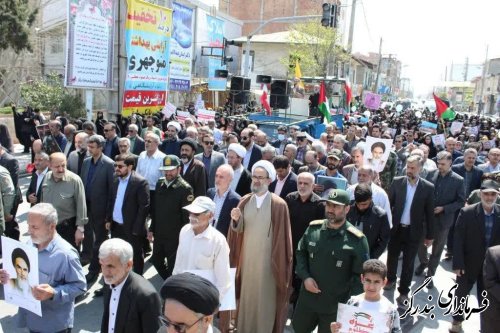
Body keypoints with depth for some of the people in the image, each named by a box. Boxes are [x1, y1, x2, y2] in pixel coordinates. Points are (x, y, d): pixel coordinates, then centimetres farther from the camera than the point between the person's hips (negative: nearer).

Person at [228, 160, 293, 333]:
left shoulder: (279, 205, -12)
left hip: (268, 260, -4)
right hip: (247, 259, 4)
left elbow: (282, 236, -9)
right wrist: (236, 221, -20)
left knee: (265, 298, 8)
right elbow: (238, 230, 1)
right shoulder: (244, 201, 2)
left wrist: (281, 263, -9)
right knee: (247, 296, 16)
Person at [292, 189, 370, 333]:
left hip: (336, 305, -4)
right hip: (307, 299, 4)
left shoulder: (356, 240, -16)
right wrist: (305, 276, -6)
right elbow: (300, 253, 9)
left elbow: (361, 276, -11)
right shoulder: (313, 228, -3)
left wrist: (348, 302, -13)